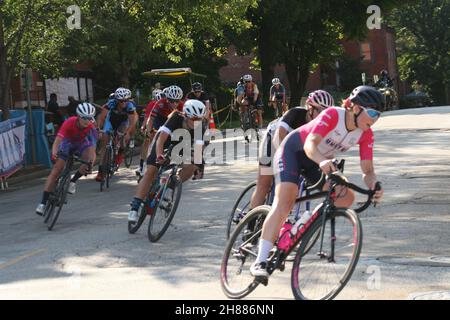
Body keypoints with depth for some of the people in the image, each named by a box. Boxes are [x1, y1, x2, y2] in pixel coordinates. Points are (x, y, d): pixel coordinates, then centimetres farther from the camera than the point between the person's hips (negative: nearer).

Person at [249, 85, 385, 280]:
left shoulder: (366, 134, -13)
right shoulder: (332, 115, -30)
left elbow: (367, 170, -17)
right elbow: (310, 144, -41)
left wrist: (374, 186, -39)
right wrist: (322, 162, -61)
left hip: (319, 161, 7)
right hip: (293, 149, -7)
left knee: (347, 197, -11)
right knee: (284, 202, -24)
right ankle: (260, 261, -28)